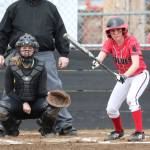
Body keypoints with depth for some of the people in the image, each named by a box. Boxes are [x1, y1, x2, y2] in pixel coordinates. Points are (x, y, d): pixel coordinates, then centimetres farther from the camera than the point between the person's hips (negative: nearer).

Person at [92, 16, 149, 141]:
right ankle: (118, 131, 32)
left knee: (131, 98, -33)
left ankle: (139, 132, -29)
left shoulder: (131, 41, -23)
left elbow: (136, 64, -35)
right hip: (124, 77, 6)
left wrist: (125, 75, -52)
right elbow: (101, 56, -25)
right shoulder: (110, 43, -8)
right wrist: (96, 62, -49)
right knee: (111, 109, 2)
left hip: (140, 75, -6)